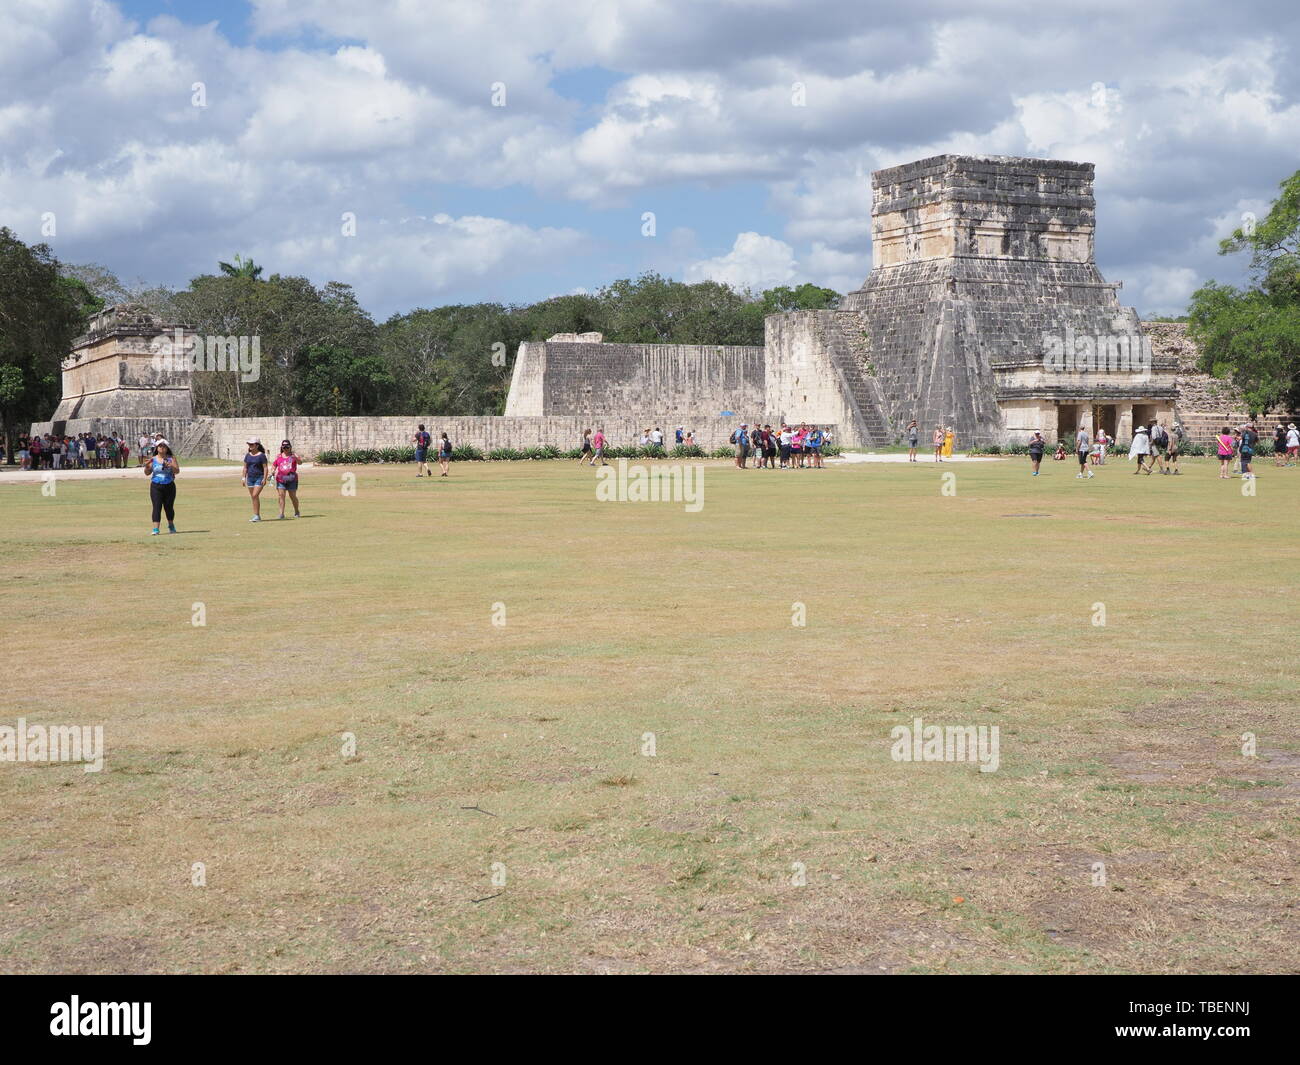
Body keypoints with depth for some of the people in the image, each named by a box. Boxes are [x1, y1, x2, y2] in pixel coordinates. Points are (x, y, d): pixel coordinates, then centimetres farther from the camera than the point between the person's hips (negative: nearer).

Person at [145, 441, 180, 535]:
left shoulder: (171, 458, 2)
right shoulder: (153, 459, 5)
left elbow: (177, 471, -7)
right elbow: (147, 473, 5)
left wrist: (171, 466, -26)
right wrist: (146, 466, -15)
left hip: (169, 486, 0)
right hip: (156, 486, 0)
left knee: (169, 507, 11)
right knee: (157, 507, -10)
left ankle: (171, 525, 35)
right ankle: (155, 529, -14)